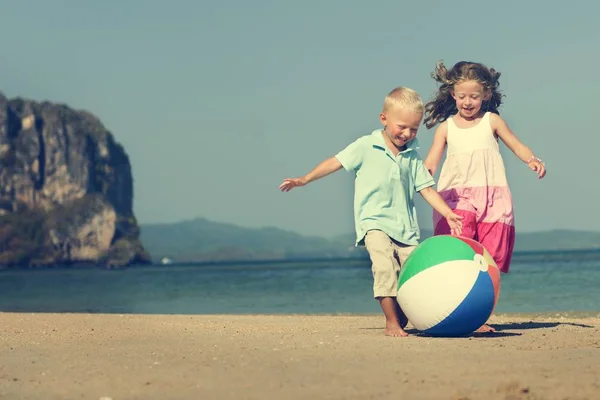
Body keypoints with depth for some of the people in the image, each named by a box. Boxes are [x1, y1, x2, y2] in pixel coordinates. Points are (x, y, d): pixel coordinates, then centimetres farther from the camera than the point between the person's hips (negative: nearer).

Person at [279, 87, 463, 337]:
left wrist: (448, 213, -1)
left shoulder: (412, 156, 10)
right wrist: (305, 179, -10)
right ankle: (391, 323, -16)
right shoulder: (366, 147, 0)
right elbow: (337, 162, -2)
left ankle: (402, 320, 14)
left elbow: (426, 188, 10)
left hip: (406, 227, 4)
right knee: (385, 266, -25)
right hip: (374, 222, -4)